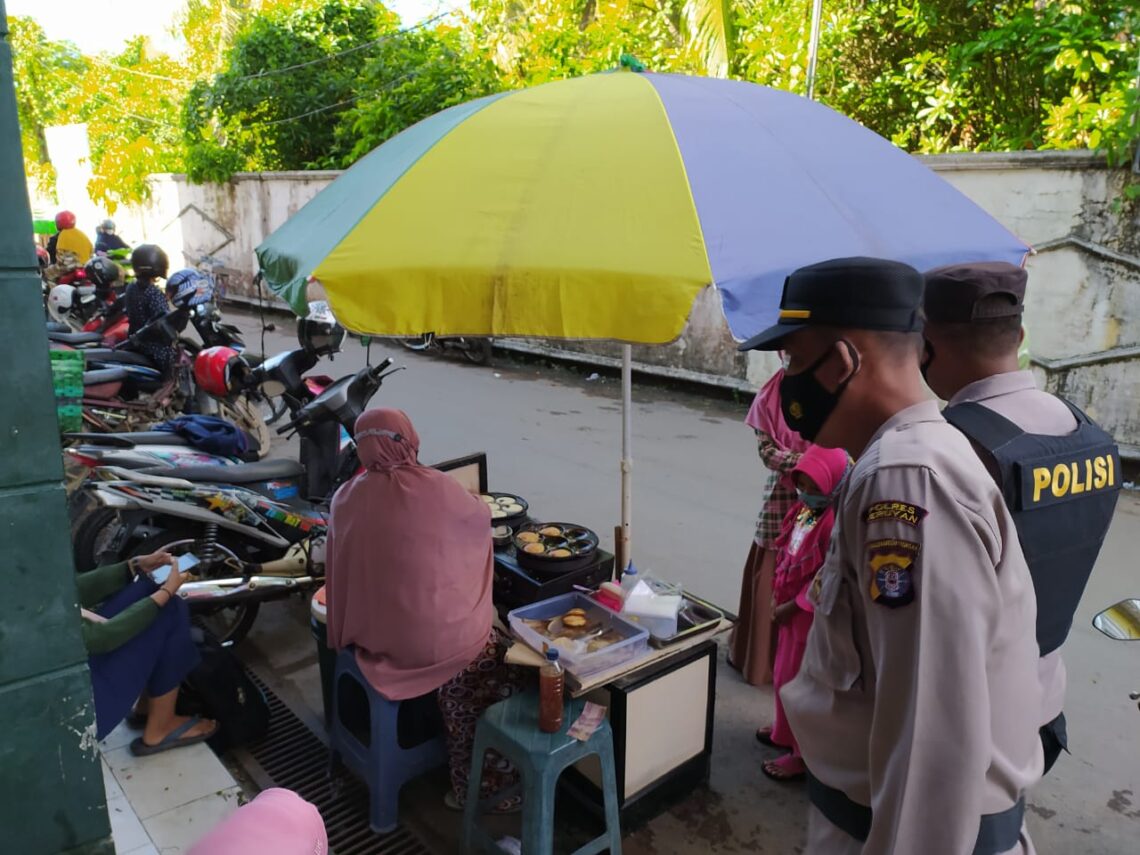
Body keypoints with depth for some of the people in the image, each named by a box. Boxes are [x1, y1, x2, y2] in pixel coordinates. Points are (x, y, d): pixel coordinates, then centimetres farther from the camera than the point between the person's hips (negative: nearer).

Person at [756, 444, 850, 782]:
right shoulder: (805, 509, 3)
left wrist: (793, 606, -19)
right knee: (785, 675, 23)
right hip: (791, 606, 9)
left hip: (813, 614, -9)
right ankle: (786, 732, 44)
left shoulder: (837, 520, -26)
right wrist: (778, 594, 7)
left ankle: (805, 753, 22)